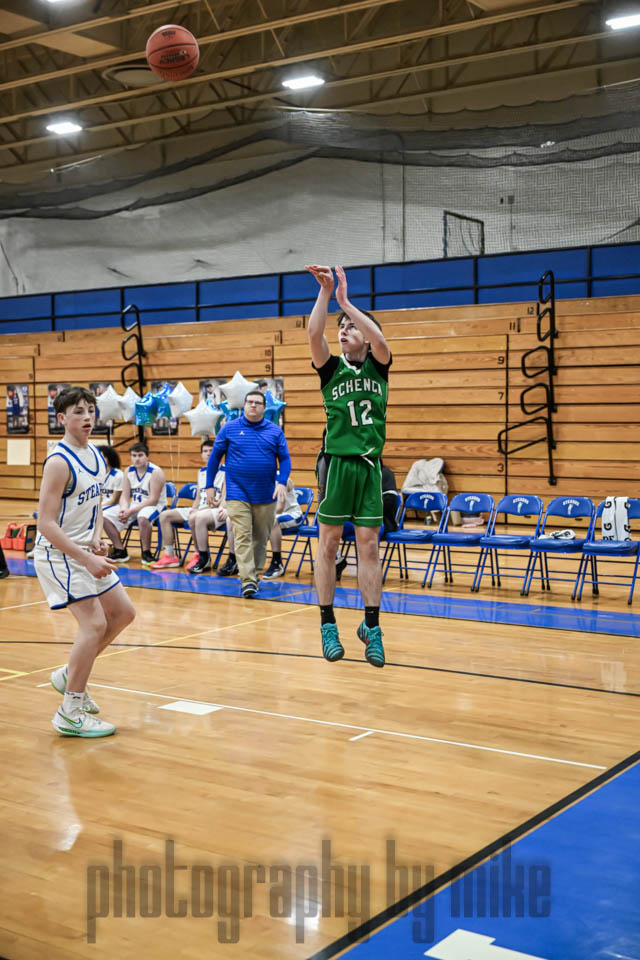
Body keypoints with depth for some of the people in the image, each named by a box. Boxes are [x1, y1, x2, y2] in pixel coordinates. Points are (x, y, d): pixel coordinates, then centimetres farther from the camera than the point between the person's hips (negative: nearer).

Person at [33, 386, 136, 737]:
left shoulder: (96, 456, 5)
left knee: (123, 612, 11)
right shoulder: (59, 462, -20)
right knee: (94, 623, -13)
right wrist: (86, 559, -25)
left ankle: (70, 675, 26)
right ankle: (70, 714, -3)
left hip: (84, 551, 9)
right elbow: (46, 523, -23)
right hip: (57, 554, -9)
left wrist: (96, 539, -1)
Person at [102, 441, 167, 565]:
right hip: (135, 504, 7)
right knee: (105, 516, -6)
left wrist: (131, 511, -25)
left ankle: (146, 553, -23)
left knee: (142, 517, -41)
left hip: (155, 505, -7)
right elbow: (125, 496, 4)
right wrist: (124, 509, -20)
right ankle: (120, 551, 4)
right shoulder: (129, 471, 4)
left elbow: (153, 500, -20)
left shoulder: (156, 472, -15)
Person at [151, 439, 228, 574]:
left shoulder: (224, 472, -2)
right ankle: (170, 556, -2)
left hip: (215, 511, -8)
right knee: (165, 515, -2)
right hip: (200, 510, 8)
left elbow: (225, 499, -10)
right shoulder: (201, 472, 20)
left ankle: (204, 559, -29)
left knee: (196, 518, -41)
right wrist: (194, 509, 2)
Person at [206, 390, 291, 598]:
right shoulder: (229, 429, 3)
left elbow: (285, 459, 5)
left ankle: (255, 575, 23)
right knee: (242, 537, -11)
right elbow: (215, 457, 9)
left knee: (260, 538, 9)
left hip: (266, 495, 2)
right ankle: (247, 580, -15)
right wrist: (209, 486, 5)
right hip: (238, 493, -2)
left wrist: (282, 482, -11)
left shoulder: (275, 431, 5)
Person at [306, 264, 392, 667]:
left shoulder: (377, 367, 9)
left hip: (370, 465, 0)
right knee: (329, 543, 2)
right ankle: (328, 625, 10)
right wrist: (325, 292, -17)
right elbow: (314, 336, -11)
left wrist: (344, 299, -13)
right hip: (336, 463, 0)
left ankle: (372, 627, 8)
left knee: (369, 546, 2)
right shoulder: (332, 369, 8)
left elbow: (380, 340, -12)